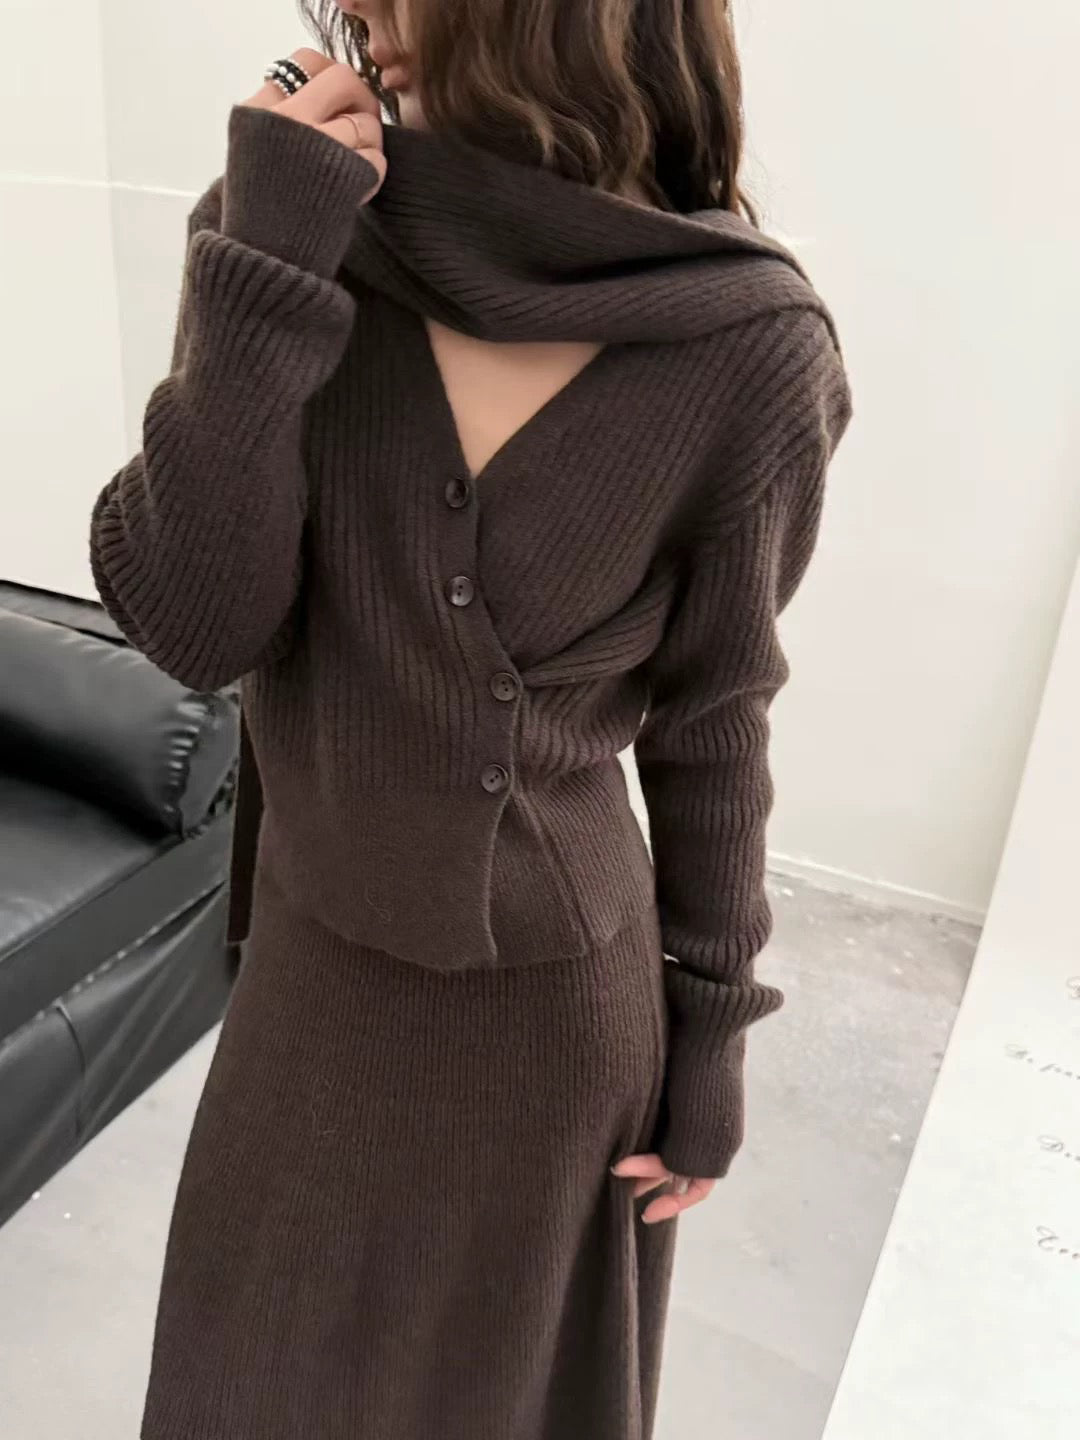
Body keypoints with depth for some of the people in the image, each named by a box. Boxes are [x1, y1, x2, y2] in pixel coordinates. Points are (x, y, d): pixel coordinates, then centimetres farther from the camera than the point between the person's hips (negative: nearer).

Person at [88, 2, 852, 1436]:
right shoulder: (294, 226, -12)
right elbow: (192, 629, -18)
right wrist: (262, 274, -27)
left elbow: (709, 724, -8)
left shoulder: (751, 352, -18)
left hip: (559, 1000, -2)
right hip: (317, 968, 3)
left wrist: (712, 1040, 0)